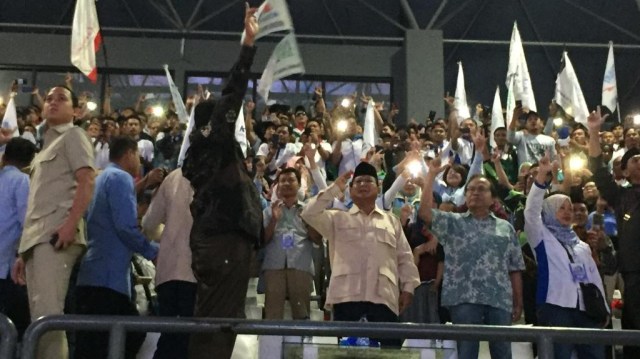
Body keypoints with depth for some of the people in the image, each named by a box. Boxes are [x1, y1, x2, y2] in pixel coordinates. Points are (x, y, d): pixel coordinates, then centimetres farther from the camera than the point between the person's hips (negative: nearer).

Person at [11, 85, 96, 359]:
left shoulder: (73, 135, 6)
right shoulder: (48, 145, 30)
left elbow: (87, 181, -10)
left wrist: (71, 224, -24)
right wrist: (24, 252, 21)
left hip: (56, 234, -9)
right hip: (36, 236, 9)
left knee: (47, 313, -20)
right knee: (38, 315, 4)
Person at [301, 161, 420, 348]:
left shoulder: (392, 221, 22)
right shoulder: (337, 218, 17)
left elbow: (405, 258, 17)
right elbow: (309, 213, 1)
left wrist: (408, 287, 5)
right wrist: (335, 189, 5)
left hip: (383, 296, 1)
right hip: (347, 295, -1)